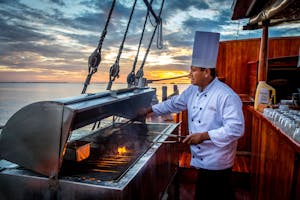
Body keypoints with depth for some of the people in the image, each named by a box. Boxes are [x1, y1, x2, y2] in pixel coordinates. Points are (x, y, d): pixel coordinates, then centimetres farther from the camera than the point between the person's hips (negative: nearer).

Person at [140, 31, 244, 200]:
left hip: (217, 163, -6)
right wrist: (150, 110, 17)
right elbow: (175, 103, 17)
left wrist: (204, 135, -27)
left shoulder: (226, 96, -21)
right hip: (202, 159, 7)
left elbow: (236, 128, -24)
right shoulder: (193, 90, 5)